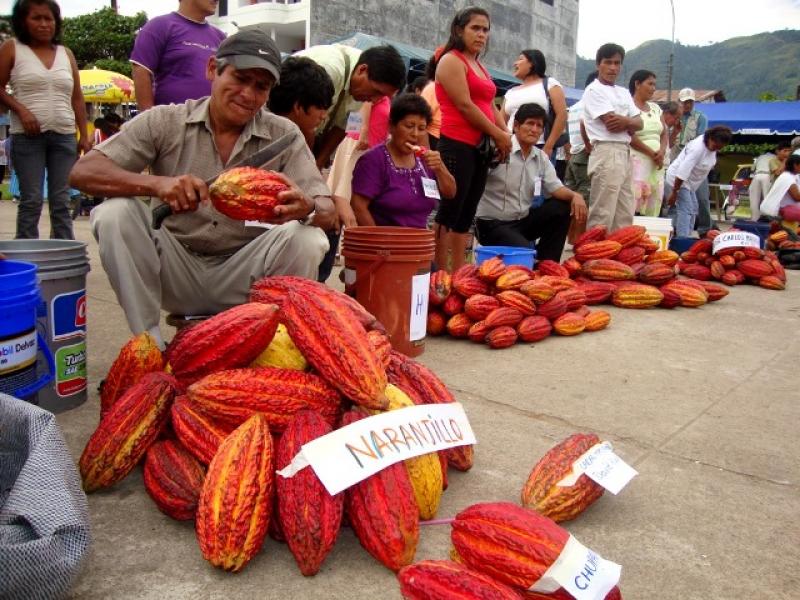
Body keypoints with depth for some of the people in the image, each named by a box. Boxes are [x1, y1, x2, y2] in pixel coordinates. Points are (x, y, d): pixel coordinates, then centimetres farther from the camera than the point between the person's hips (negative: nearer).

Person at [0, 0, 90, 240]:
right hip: (27, 136, -3)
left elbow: (77, 98, 13)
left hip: (64, 136, 3)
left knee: (61, 201, 3)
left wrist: (84, 135, 7)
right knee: (31, 200, -4)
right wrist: (21, 111, -13)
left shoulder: (66, 54, 13)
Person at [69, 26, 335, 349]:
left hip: (242, 278, 0)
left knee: (307, 238, -25)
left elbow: (327, 213, -11)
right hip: (175, 271, 1)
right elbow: (82, 172, -11)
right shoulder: (165, 122, -4)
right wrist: (155, 184, -30)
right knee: (114, 213, -23)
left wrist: (307, 208, -37)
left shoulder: (285, 135, -3)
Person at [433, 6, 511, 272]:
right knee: (449, 213, -8)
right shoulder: (451, 61, -3)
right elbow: (464, 105, -12)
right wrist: (498, 135, -7)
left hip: (480, 148, 9)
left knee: (466, 215, 8)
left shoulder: (480, 67, 24)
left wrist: (506, 134, 1)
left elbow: (491, 106, 20)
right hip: (456, 146, -9)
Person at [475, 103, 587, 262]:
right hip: (493, 224, -8)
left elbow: (555, 187, 3)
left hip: (523, 220, 8)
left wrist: (575, 196, -16)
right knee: (526, 253, -30)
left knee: (563, 207, -6)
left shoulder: (541, 157, 9)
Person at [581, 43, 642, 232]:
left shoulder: (623, 92, 21)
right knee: (602, 215, -11)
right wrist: (630, 123, 3)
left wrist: (625, 122, -7)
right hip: (606, 154, -8)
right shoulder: (594, 90, -3)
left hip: (625, 154, 8)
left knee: (625, 215, 9)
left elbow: (639, 124, 13)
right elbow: (611, 123, -13)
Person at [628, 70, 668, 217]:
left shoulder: (655, 107, 19)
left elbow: (664, 134, 15)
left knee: (653, 207, 3)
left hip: (657, 163, 7)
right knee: (633, 205, -15)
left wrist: (662, 152, -5)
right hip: (637, 161, -7)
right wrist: (652, 153, -11)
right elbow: (630, 137, -12)